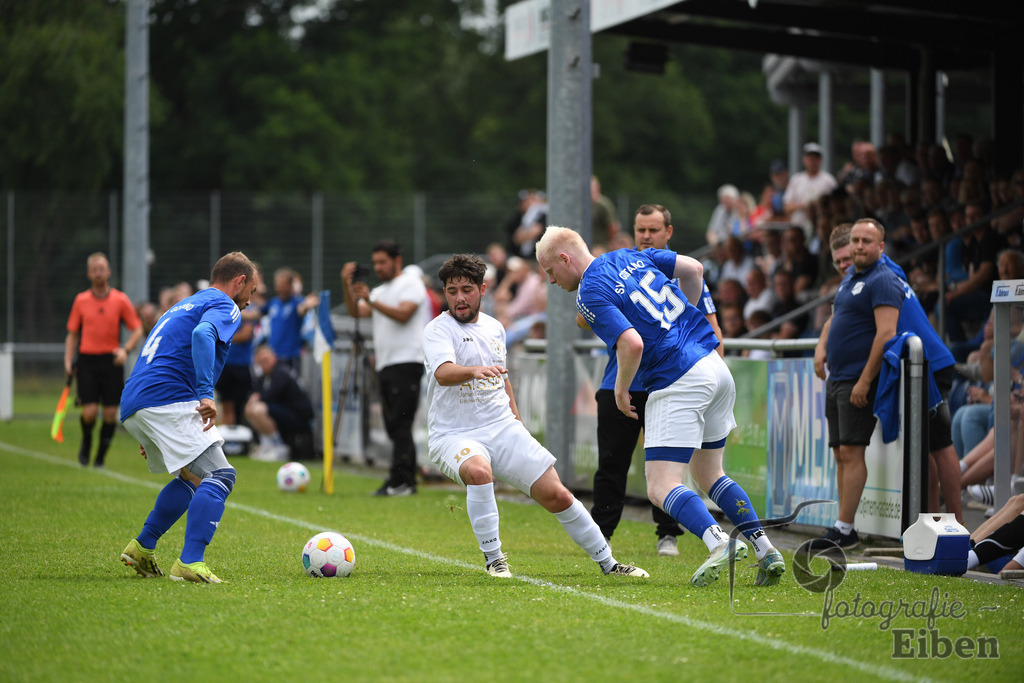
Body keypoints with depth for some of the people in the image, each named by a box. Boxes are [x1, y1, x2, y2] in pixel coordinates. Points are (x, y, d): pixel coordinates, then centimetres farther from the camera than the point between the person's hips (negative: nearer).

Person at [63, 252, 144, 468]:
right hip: (87, 360, 0)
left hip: (112, 361, 0)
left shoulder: (121, 300, 2)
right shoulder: (81, 301, 6)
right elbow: (72, 334, 12)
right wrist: (68, 361, 1)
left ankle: (101, 456, 13)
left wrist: (125, 349, -13)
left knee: (110, 413, -3)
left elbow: (137, 330, 4)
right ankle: (86, 442, 20)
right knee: (90, 412, -10)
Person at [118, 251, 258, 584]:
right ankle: (190, 563, -28)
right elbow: (202, 334, -21)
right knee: (219, 476, -14)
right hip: (167, 401, -9)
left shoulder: (184, 304, 32)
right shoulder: (224, 306, 3)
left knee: (191, 477, 25)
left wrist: (150, 434, 35)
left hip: (131, 406, 9)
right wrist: (206, 393, -27)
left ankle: (142, 547, 23)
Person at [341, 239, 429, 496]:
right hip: (385, 366, 9)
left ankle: (401, 480, -17)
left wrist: (370, 300, -20)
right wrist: (347, 285, -1)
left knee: (399, 423, -14)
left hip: (406, 362, -9)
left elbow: (403, 313, -16)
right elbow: (356, 311, 12)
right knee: (394, 426, 6)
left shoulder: (410, 283, -1)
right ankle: (405, 480, 9)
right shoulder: (380, 291, 24)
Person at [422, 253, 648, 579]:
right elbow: (443, 373, -29)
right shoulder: (438, 329, -8)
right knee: (478, 470, -38)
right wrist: (475, 370, -47)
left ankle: (608, 563, 13)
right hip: (453, 435, -5)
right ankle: (493, 558, -22)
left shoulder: (494, 328, 12)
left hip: (502, 429, 5)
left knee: (556, 495, -2)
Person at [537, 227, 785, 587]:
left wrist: (621, 388, -4)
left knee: (661, 488, -7)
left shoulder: (589, 294, -10)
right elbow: (693, 268, 21)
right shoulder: (629, 256, 14)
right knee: (709, 476, 20)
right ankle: (766, 551, 9)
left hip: (678, 382, -8)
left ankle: (718, 542, -30)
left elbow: (632, 344, -22)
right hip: (715, 366, 9)